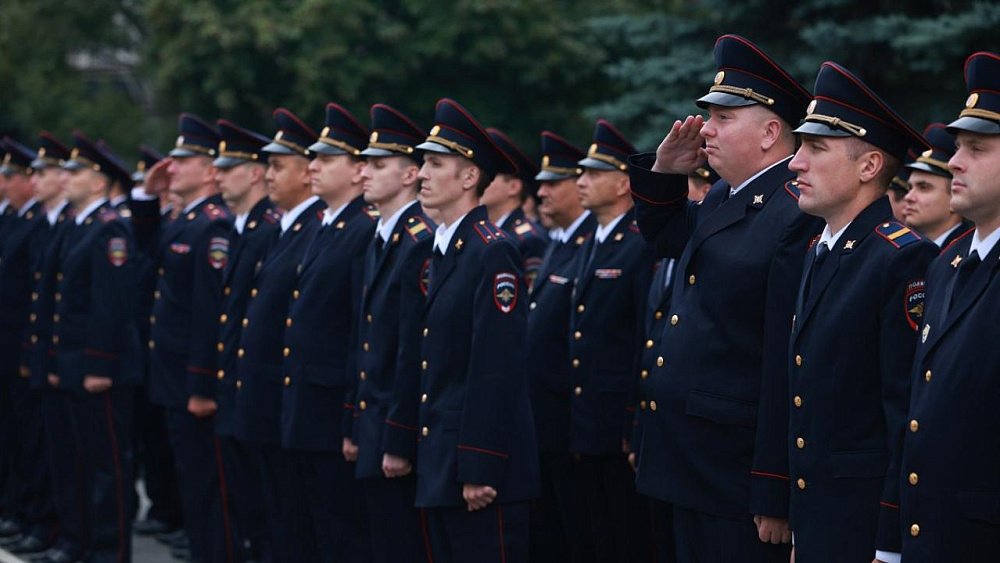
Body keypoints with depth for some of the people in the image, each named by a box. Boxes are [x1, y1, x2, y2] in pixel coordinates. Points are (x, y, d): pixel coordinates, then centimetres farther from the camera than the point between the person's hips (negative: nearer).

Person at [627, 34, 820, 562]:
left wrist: (775, 498, -21)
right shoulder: (722, 198, 11)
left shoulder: (800, 217, -18)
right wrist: (665, 171, 12)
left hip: (738, 483, -9)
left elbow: (787, 369, -21)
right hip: (687, 472, 9)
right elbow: (664, 236, 34)